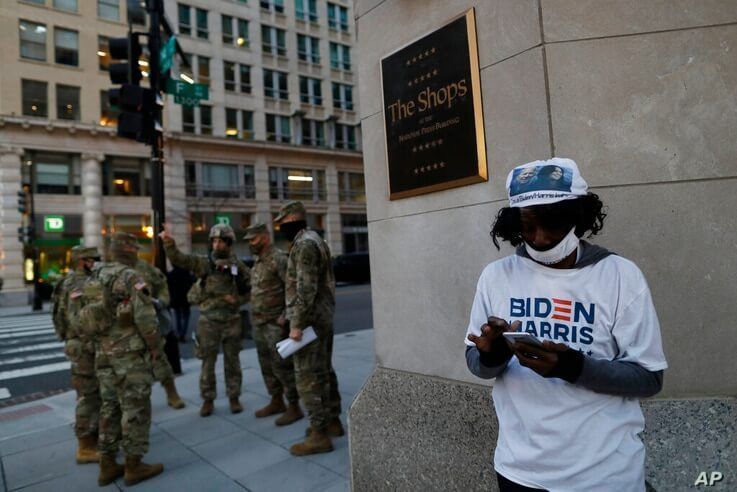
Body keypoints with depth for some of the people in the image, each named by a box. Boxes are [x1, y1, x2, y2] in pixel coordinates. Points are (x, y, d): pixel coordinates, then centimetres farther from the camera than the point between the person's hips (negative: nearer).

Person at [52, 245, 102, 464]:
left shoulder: (83, 282, 13)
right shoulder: (78, 285, -18)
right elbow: (78, 321, -25)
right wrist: (93, 346, -22)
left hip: (86, 346, 10)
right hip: (85, 347, -10)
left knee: (95, 394, 18)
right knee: (88, 397, -3)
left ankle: (95, 436, 29)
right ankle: (85, 448, 6)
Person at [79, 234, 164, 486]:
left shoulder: (93, 280, 10)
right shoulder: (130, 277, -15)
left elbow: (86, 317, 15)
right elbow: (144, 316, -20)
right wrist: (156, 345, -8)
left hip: (104, 354, 8)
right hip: (131, 353, -8)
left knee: (110, 408, 15)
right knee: (135, 409, 2)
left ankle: (107, 465, 22)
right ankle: (134, 466, 10)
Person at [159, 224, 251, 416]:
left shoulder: (239, 267, 0)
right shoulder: (202, 263, -2)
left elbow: (250, 291, 7)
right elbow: (178, 259, -13)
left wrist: (237, 300, -11)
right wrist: (169, 243, -30)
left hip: (232, 321, 0)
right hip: (208, 321, 0)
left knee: (232, 362, 10)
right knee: (207, 362, 7)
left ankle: (234, 397, 23)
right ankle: (208, 400, 21)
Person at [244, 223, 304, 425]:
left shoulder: (278, 258, -14)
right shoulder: (257, 262, 15)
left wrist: (285, 316, -21)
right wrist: (254, 315, 15)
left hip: (275, 323, -9)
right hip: (258, 323, 9)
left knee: (282, 366, -5)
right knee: (267, 365, 15)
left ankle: (294, 407, 6)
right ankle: (276, 402, 28)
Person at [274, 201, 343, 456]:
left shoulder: (304, 244, -16)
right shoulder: (316, 240, 16)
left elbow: (305, 288, -24)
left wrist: (297, 324, -22)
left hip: (309, 320, -10)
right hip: (324, 317, 10)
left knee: (307, 377, -5)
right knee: (324, 371, 17)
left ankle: (319, 435, 1)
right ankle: (333, 421, 27)